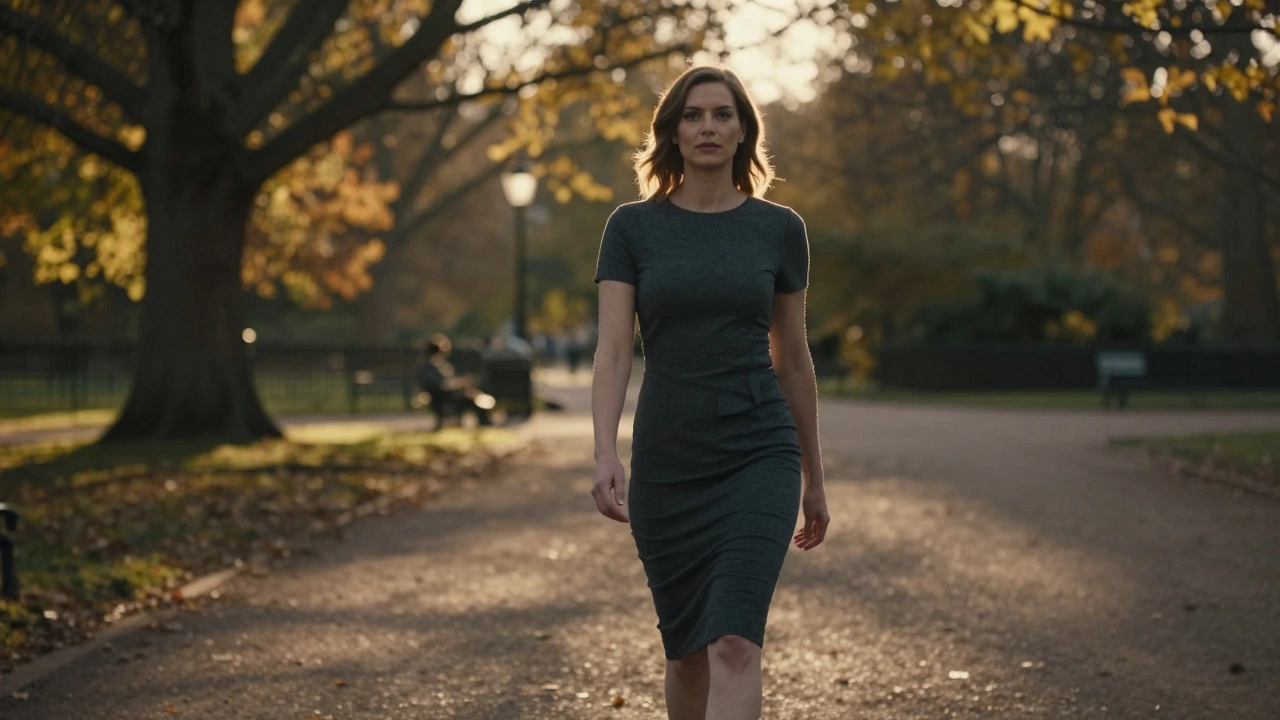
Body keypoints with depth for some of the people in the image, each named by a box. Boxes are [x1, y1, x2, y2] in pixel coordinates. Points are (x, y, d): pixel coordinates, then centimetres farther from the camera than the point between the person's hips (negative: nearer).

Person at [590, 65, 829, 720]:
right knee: (687, 651, 12)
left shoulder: (779, 229, 3)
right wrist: (605, 455, -21)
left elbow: (792, 358, 10)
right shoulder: (632, 228, 2)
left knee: (734, 645, -15)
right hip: (666, 460, 1)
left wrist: (813, 477, 15)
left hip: (760, 455, -1)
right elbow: (613, 348, -6)